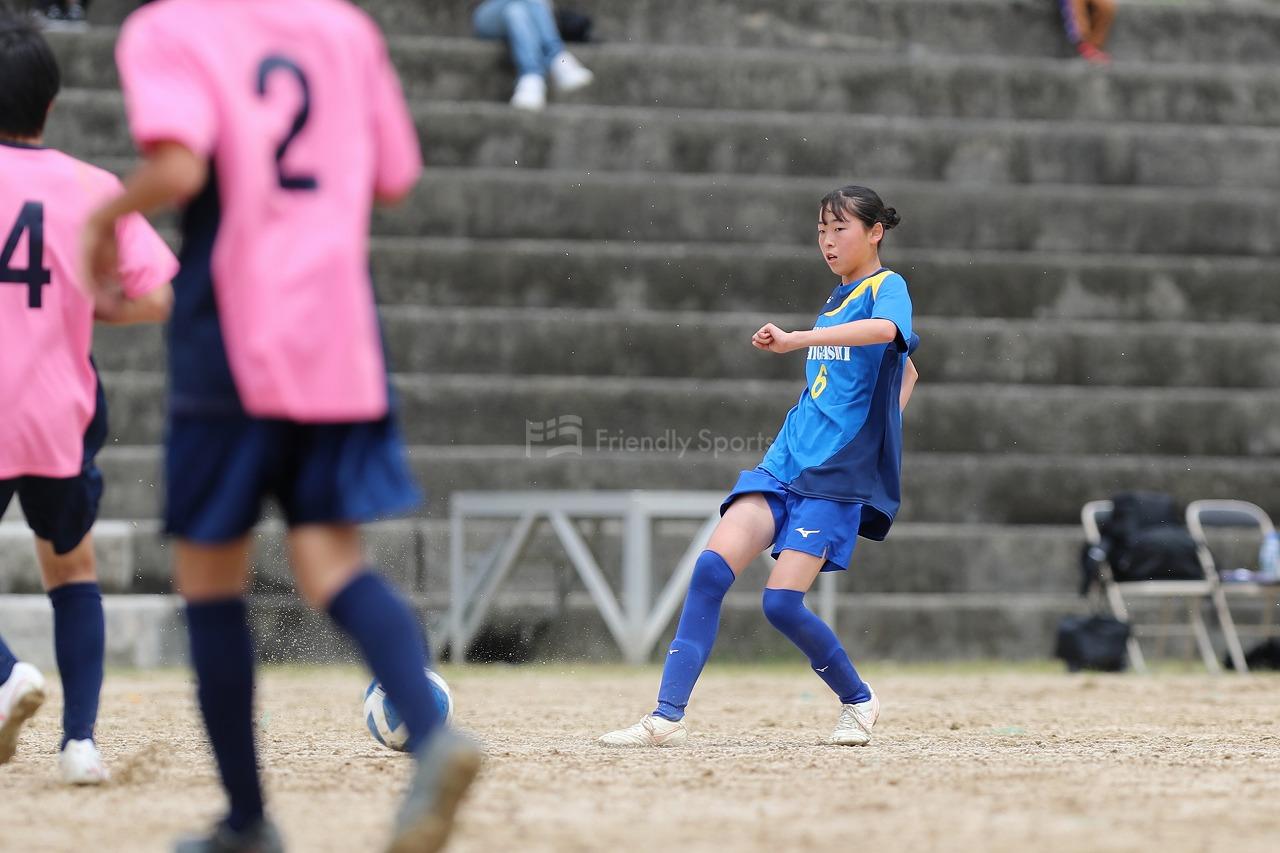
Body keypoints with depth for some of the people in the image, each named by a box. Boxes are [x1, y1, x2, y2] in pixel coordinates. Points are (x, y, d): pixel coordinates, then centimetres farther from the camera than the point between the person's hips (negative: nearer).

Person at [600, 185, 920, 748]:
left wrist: (795, 340, -38)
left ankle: (859, 701, 13)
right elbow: (906, 372, 34)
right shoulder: (836, 301, 20)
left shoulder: (887, 288, -4)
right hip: (784, 462, 7)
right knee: (712, 569, -13)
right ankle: (668, 717, -15)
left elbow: (885, 330, -31)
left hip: (837, 475, -7)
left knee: (782, 602, -14)